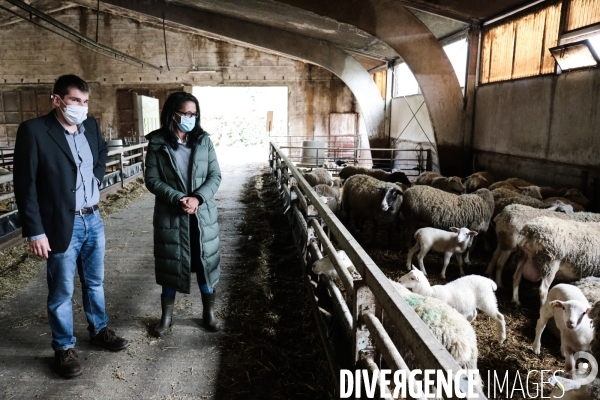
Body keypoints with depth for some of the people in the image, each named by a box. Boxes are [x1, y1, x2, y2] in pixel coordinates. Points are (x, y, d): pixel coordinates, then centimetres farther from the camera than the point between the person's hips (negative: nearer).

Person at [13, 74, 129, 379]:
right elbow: (25, 185, -13)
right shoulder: (34, 130, -14)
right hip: (62, 225, -5)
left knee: (95, 281, 19)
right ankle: (64, 348, 26)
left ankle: (99, 331, 37)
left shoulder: (91, 126, 3)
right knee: (62, 291, 8)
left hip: (93, 219, 6)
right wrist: (35, 232, -15)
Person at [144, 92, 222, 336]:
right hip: (170, 216, -1)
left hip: (203, 214, 2)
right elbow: (152, 180, -6)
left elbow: (215, 176, -1)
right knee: (170, 264, 10)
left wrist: (197, 198, -17)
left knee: (205, 262, 10)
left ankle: (209, 314, 28)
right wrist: (178, 199, -19)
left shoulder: (203, 141, 1)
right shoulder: (157, 144, -4)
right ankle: (167, 317, 28)